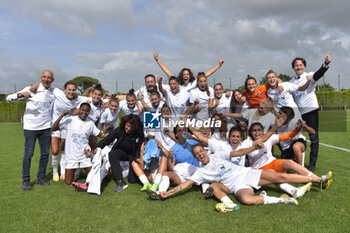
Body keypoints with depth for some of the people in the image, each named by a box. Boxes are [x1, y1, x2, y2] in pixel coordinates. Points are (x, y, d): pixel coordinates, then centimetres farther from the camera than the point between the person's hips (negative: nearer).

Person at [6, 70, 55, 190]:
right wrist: (21, 94, -28)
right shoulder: (31, 89, -5)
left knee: (45, 153, 8)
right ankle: (25, 180, 12)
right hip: (30, 127, -4)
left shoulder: (54, 91, 7)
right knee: (28, 154, -1)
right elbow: (8, 98, -8)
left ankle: (41, 178, 22)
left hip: (46, 127, 4)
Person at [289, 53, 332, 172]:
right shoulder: (291, 82, 11)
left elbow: (319, 74, -26)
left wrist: (326, 63, -45)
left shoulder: (310, 76, -3)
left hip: (311, 110, -4)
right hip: (298, 112, 5)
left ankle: (312, 164, 7)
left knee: (313, 137, 0)